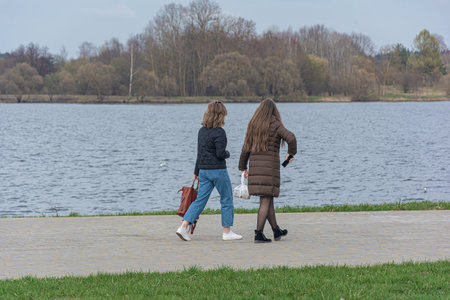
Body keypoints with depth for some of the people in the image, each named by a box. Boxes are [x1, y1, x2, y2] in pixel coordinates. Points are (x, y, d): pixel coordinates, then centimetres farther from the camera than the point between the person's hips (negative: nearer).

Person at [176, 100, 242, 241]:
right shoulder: (219, 132, -14)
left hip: (204, 170, 7)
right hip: (218, 170, -7)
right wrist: (227, 154, 3)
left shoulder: (202, 131, 9)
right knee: (227, 199, 7)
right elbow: (220, 153, -20)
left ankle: (184, 226, -6)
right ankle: (227, 232, 11)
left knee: (200, 200, 7)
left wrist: (197, 171, 21)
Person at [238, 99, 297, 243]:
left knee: (268, 198, 16)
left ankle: (276, 230, 26)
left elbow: (246, 147, 10)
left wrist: (243, 167, 16)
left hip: (255, 165, 5)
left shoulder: (253, 125, 9)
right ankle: (259, 234, -9)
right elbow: (290, 137, -20)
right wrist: (291, 153, -2)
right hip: (270, 165, -5)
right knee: (265, 201, -3)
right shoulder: (275, 125, -5)